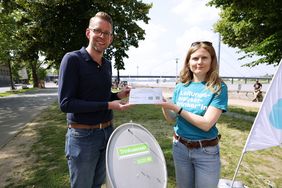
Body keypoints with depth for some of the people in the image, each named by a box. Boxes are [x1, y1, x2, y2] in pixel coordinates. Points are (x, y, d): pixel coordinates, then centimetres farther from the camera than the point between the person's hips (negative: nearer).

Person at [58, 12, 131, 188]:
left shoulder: (107, 64, 6)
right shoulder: (73, 59, -14)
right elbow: (66, 103, -20)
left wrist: (118, 95, -4)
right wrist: (108, 105, -21)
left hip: (108, 132, 7)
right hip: (83, 136, -6)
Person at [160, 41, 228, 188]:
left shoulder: (219, 88, -12)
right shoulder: (181, 86, -2)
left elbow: (206, 124, -22)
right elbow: (171, 118, 4)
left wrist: (176, 107, -24)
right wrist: (164, 106, -15)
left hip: (206, 151, -3)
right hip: (180, 147, 4)